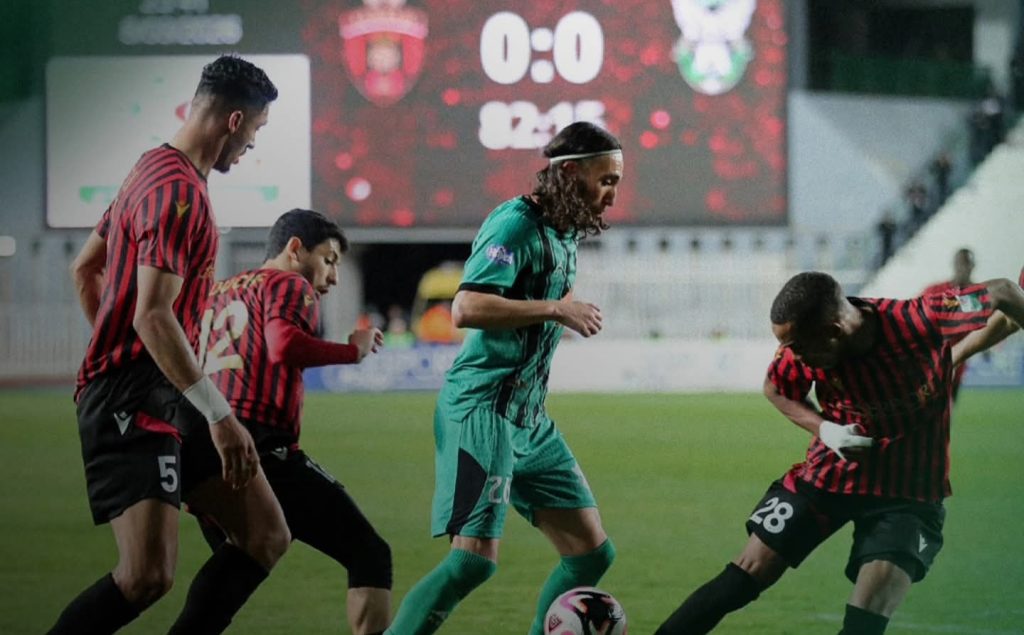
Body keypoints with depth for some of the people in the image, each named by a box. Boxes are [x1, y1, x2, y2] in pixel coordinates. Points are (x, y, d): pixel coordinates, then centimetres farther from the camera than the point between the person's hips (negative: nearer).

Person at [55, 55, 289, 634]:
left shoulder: (156, 173, 16)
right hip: (132, 401, -11)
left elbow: (85, 268, 26)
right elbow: (153, 317, -24)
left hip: (168, 395, 11)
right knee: (148, 574, -21)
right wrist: (220, 415, -24)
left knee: (266, 536, 6)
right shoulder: (179, 192, -16)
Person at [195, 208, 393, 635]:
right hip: (264, 451, -8)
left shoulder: (220, 292, 28)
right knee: (369, 555, -5)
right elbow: (283, 345, -15)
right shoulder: (289, 284, 6)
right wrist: (353, 349, -3)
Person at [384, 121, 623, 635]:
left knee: (592, 554, 8)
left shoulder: (564, 234, 15)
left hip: (529, 419, 10)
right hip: (482, 412, -10)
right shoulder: (516, 224, -13)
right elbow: (466, 308, -24)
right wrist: (555, 309, -21)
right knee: (474, 559, -18)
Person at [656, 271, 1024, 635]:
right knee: (750, 572, -1)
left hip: (908, 491, -2)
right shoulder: (803, 347, -18)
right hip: (829, 472, 2)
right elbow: (775, 389, 4)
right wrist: (823, 429, -13)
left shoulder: (921, 322, -28)